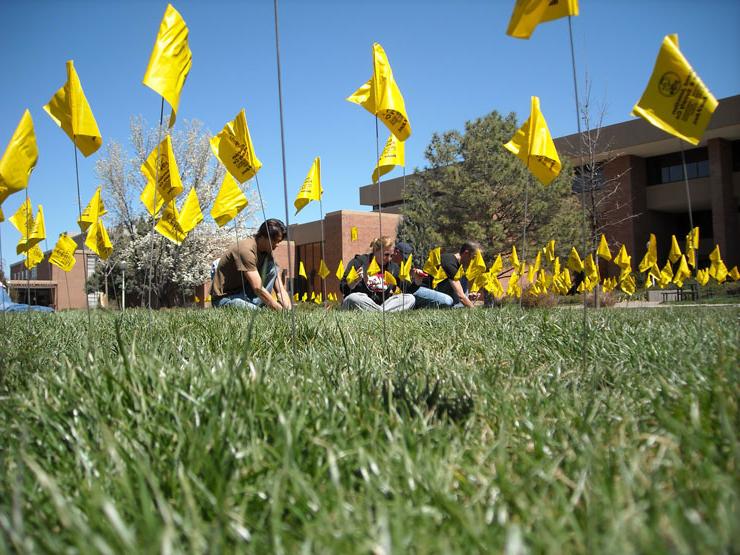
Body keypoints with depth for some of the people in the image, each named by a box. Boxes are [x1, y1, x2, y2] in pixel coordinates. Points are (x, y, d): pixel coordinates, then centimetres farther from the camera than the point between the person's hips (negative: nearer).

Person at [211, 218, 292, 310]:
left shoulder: (267, 253, 2)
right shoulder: (246, 249, -23)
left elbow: (280, 289, -3)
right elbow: (258, 288, -28)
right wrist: (281, 310, -27)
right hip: (224, 298, -8)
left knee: (274, 268, -7)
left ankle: (255, 305, -11)